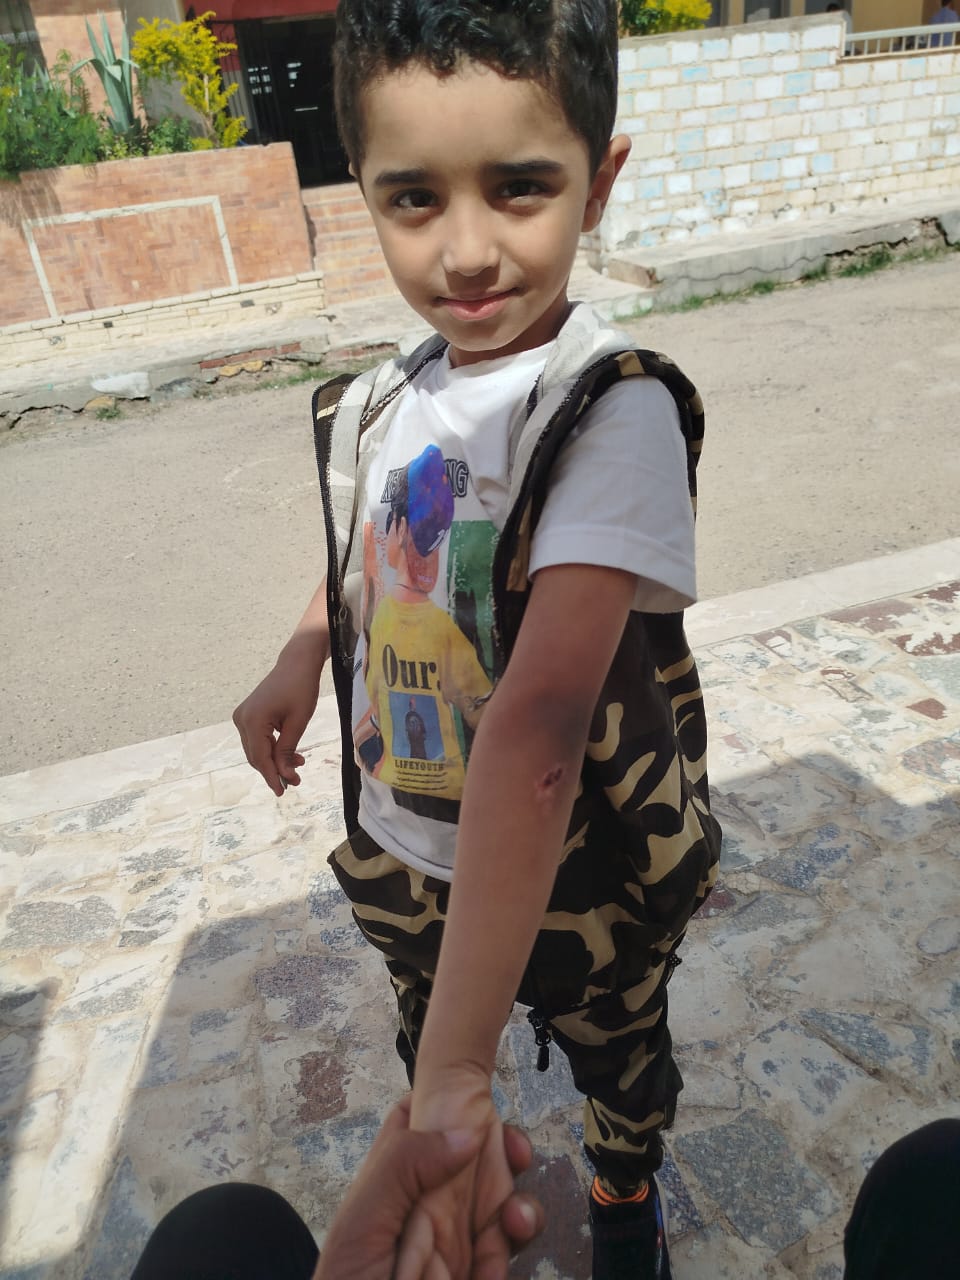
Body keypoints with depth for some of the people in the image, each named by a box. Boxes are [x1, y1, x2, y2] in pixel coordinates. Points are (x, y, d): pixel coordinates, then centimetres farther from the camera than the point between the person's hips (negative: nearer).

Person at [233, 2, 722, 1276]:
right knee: (426, 1039, 31)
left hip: (577, 879, -4)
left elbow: (539, 724, -39)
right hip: (403, 859, 5)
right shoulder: (377, 404, -8)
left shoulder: (614, 408, -28)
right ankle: (453, 1165, 67)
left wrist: (456, 1072, -41)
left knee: (617, 1054, 27)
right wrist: (301, 656, -6)